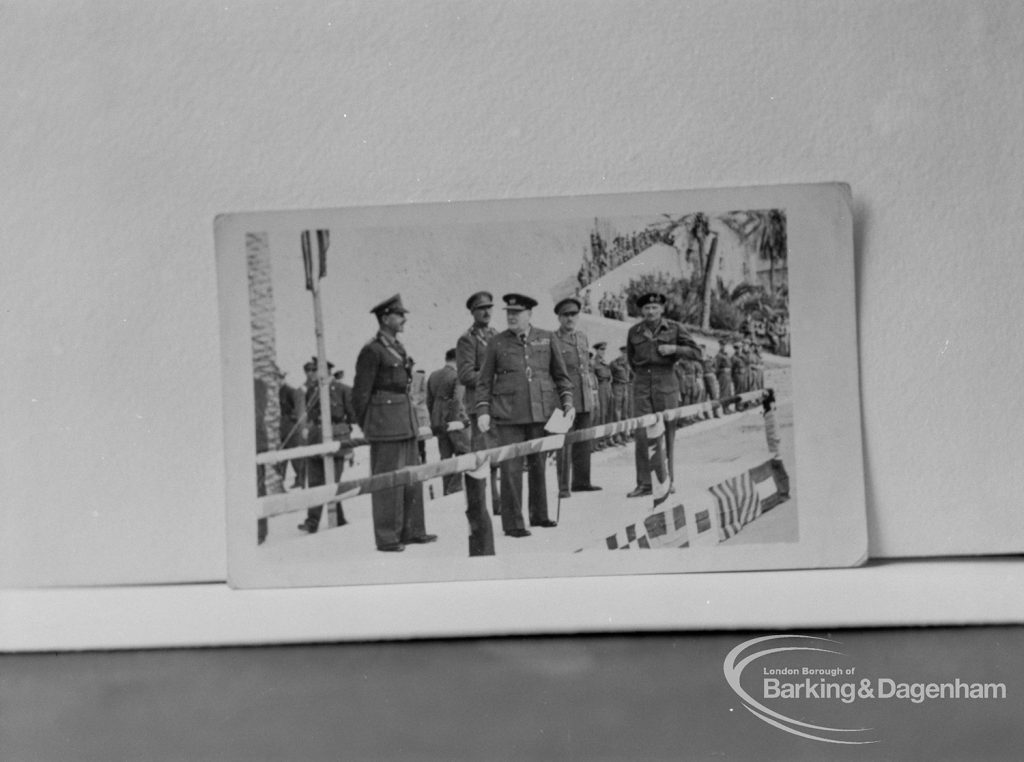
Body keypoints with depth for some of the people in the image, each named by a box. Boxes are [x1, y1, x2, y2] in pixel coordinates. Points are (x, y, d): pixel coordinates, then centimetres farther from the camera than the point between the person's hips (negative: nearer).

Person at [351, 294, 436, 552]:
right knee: (388, 482, -3)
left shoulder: (398, 347, 14)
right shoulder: (371, 351, -12)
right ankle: (387, 538, 3)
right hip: (385, 425, -8)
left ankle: (411, 531, 22)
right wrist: (367, 428, -2)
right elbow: (360, 394, -9)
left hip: (406, 422, 9)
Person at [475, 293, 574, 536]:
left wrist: (567, 402, 2)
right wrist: (482, 411, -2)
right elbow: (484, 381, 7)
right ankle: (512, 523, 0)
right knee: (511, 468, -5)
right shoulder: (496, 343, 4)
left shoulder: (546, 339, 8)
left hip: (541, 412, 2)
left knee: (539, 465, 10)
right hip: (509, 415, -2)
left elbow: (561, 374, 13)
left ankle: (539, 515, 24)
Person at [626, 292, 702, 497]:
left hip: (666, 386, -1)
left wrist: (674, 349, -14)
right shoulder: (634, 332, 6)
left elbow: (696, 352, 0)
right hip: (642, 387, 1)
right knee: (642, 435, -5)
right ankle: (644, 483, -2)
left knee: (667, 433, 0)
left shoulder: (674, 328, 0)